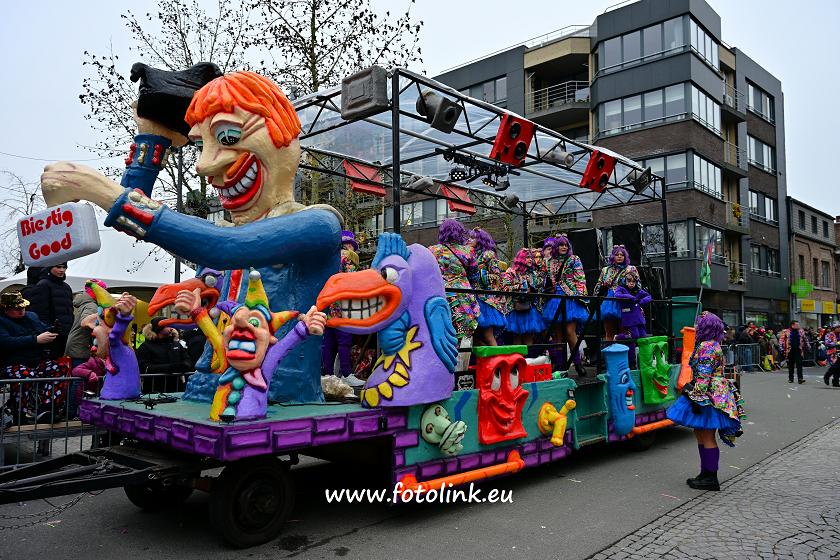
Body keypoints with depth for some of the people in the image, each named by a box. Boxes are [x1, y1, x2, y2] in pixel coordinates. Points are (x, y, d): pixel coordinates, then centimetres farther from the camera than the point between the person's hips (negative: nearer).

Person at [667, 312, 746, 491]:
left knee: (707, 437, -4)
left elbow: (703, 376, -21)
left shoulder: (707, 346, -16)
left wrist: (697, 398, -22)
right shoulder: (711, 345, 16)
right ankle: (705, 474, 23)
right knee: (700, 434, 15)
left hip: (709, 396, -10)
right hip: (715, 394, 10)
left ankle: (711, 479, 3)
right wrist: (692, 388, 25)